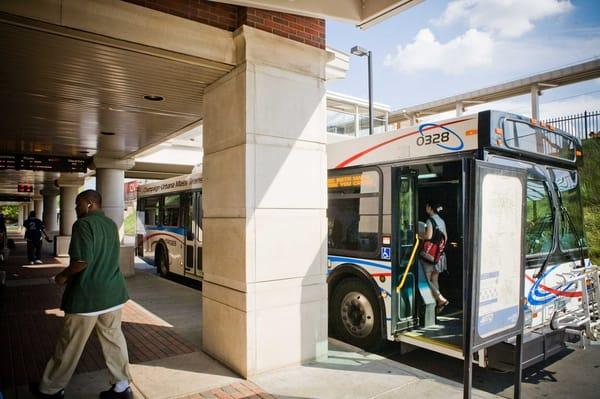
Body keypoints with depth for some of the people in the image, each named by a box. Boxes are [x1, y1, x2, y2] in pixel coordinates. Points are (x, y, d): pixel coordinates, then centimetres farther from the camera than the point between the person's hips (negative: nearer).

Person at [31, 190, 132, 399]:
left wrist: (63, 275, -5)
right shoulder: (111, 224, 9)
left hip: (87, 296, -7)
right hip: (114, 293, 7)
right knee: (114, 338, 12)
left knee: (70, 345, 10)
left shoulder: (83, 224, -15)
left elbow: (82, 260, -23)